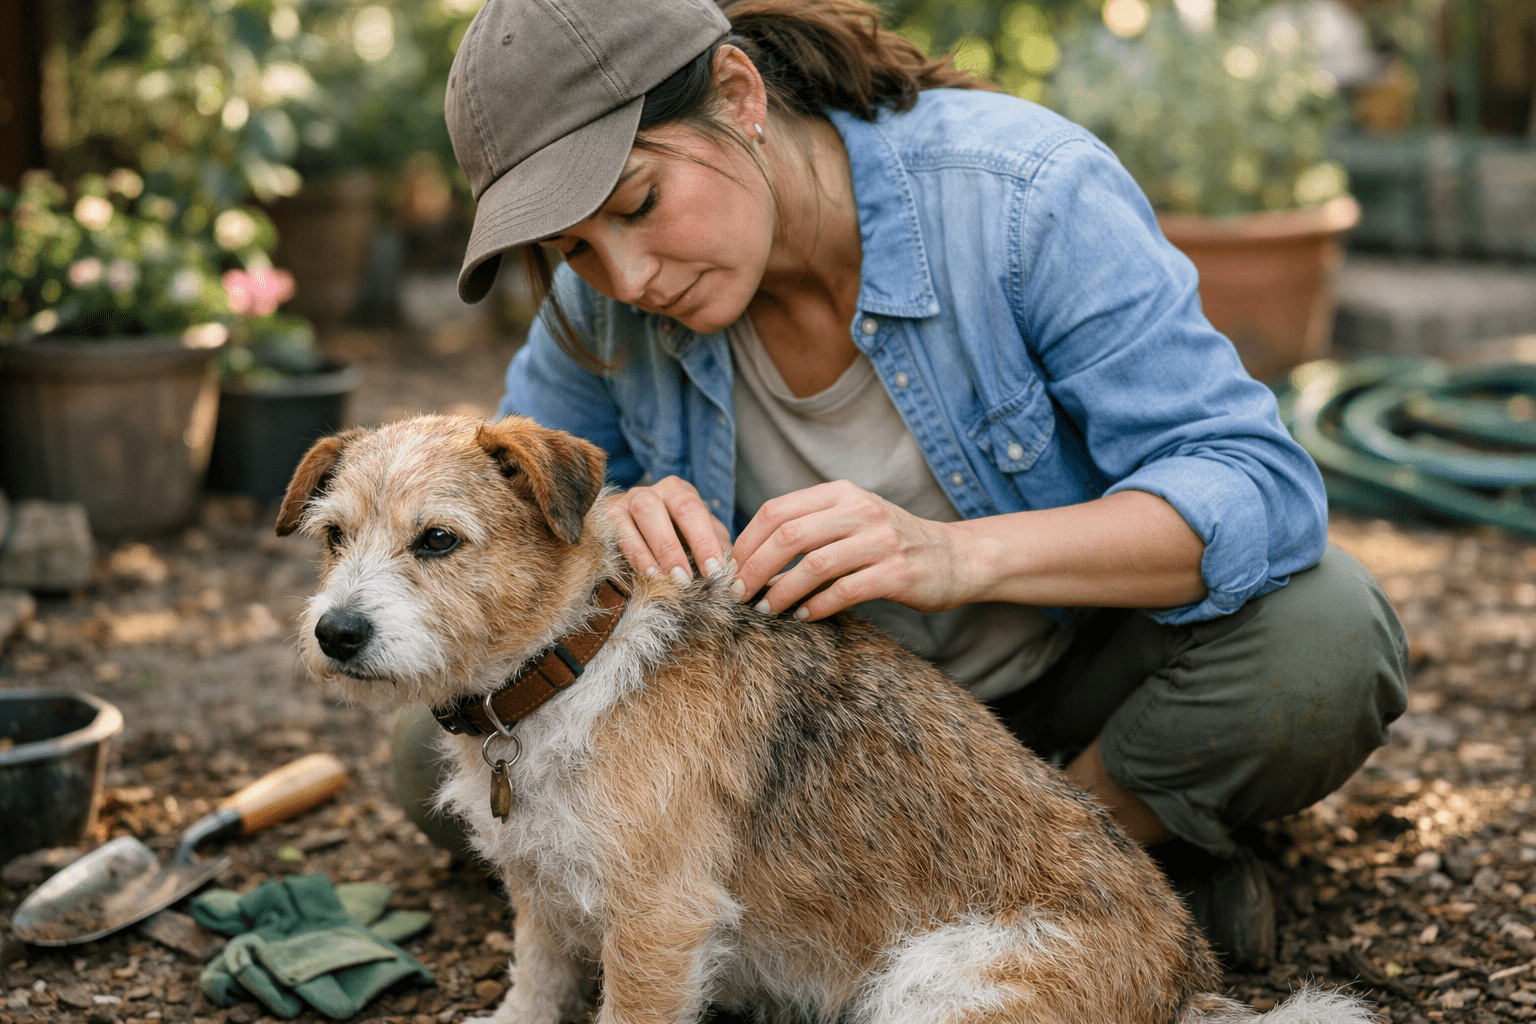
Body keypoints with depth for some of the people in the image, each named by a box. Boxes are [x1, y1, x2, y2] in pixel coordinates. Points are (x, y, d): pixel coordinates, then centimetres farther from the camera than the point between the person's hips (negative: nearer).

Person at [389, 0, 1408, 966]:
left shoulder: (1022, 190, -27)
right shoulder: (602, 295, -15)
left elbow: (1257, 482, -31)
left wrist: (959, 553, -48)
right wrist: (603, 525, -29)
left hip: (1074, 652, -4)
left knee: (1320, 638, -35)